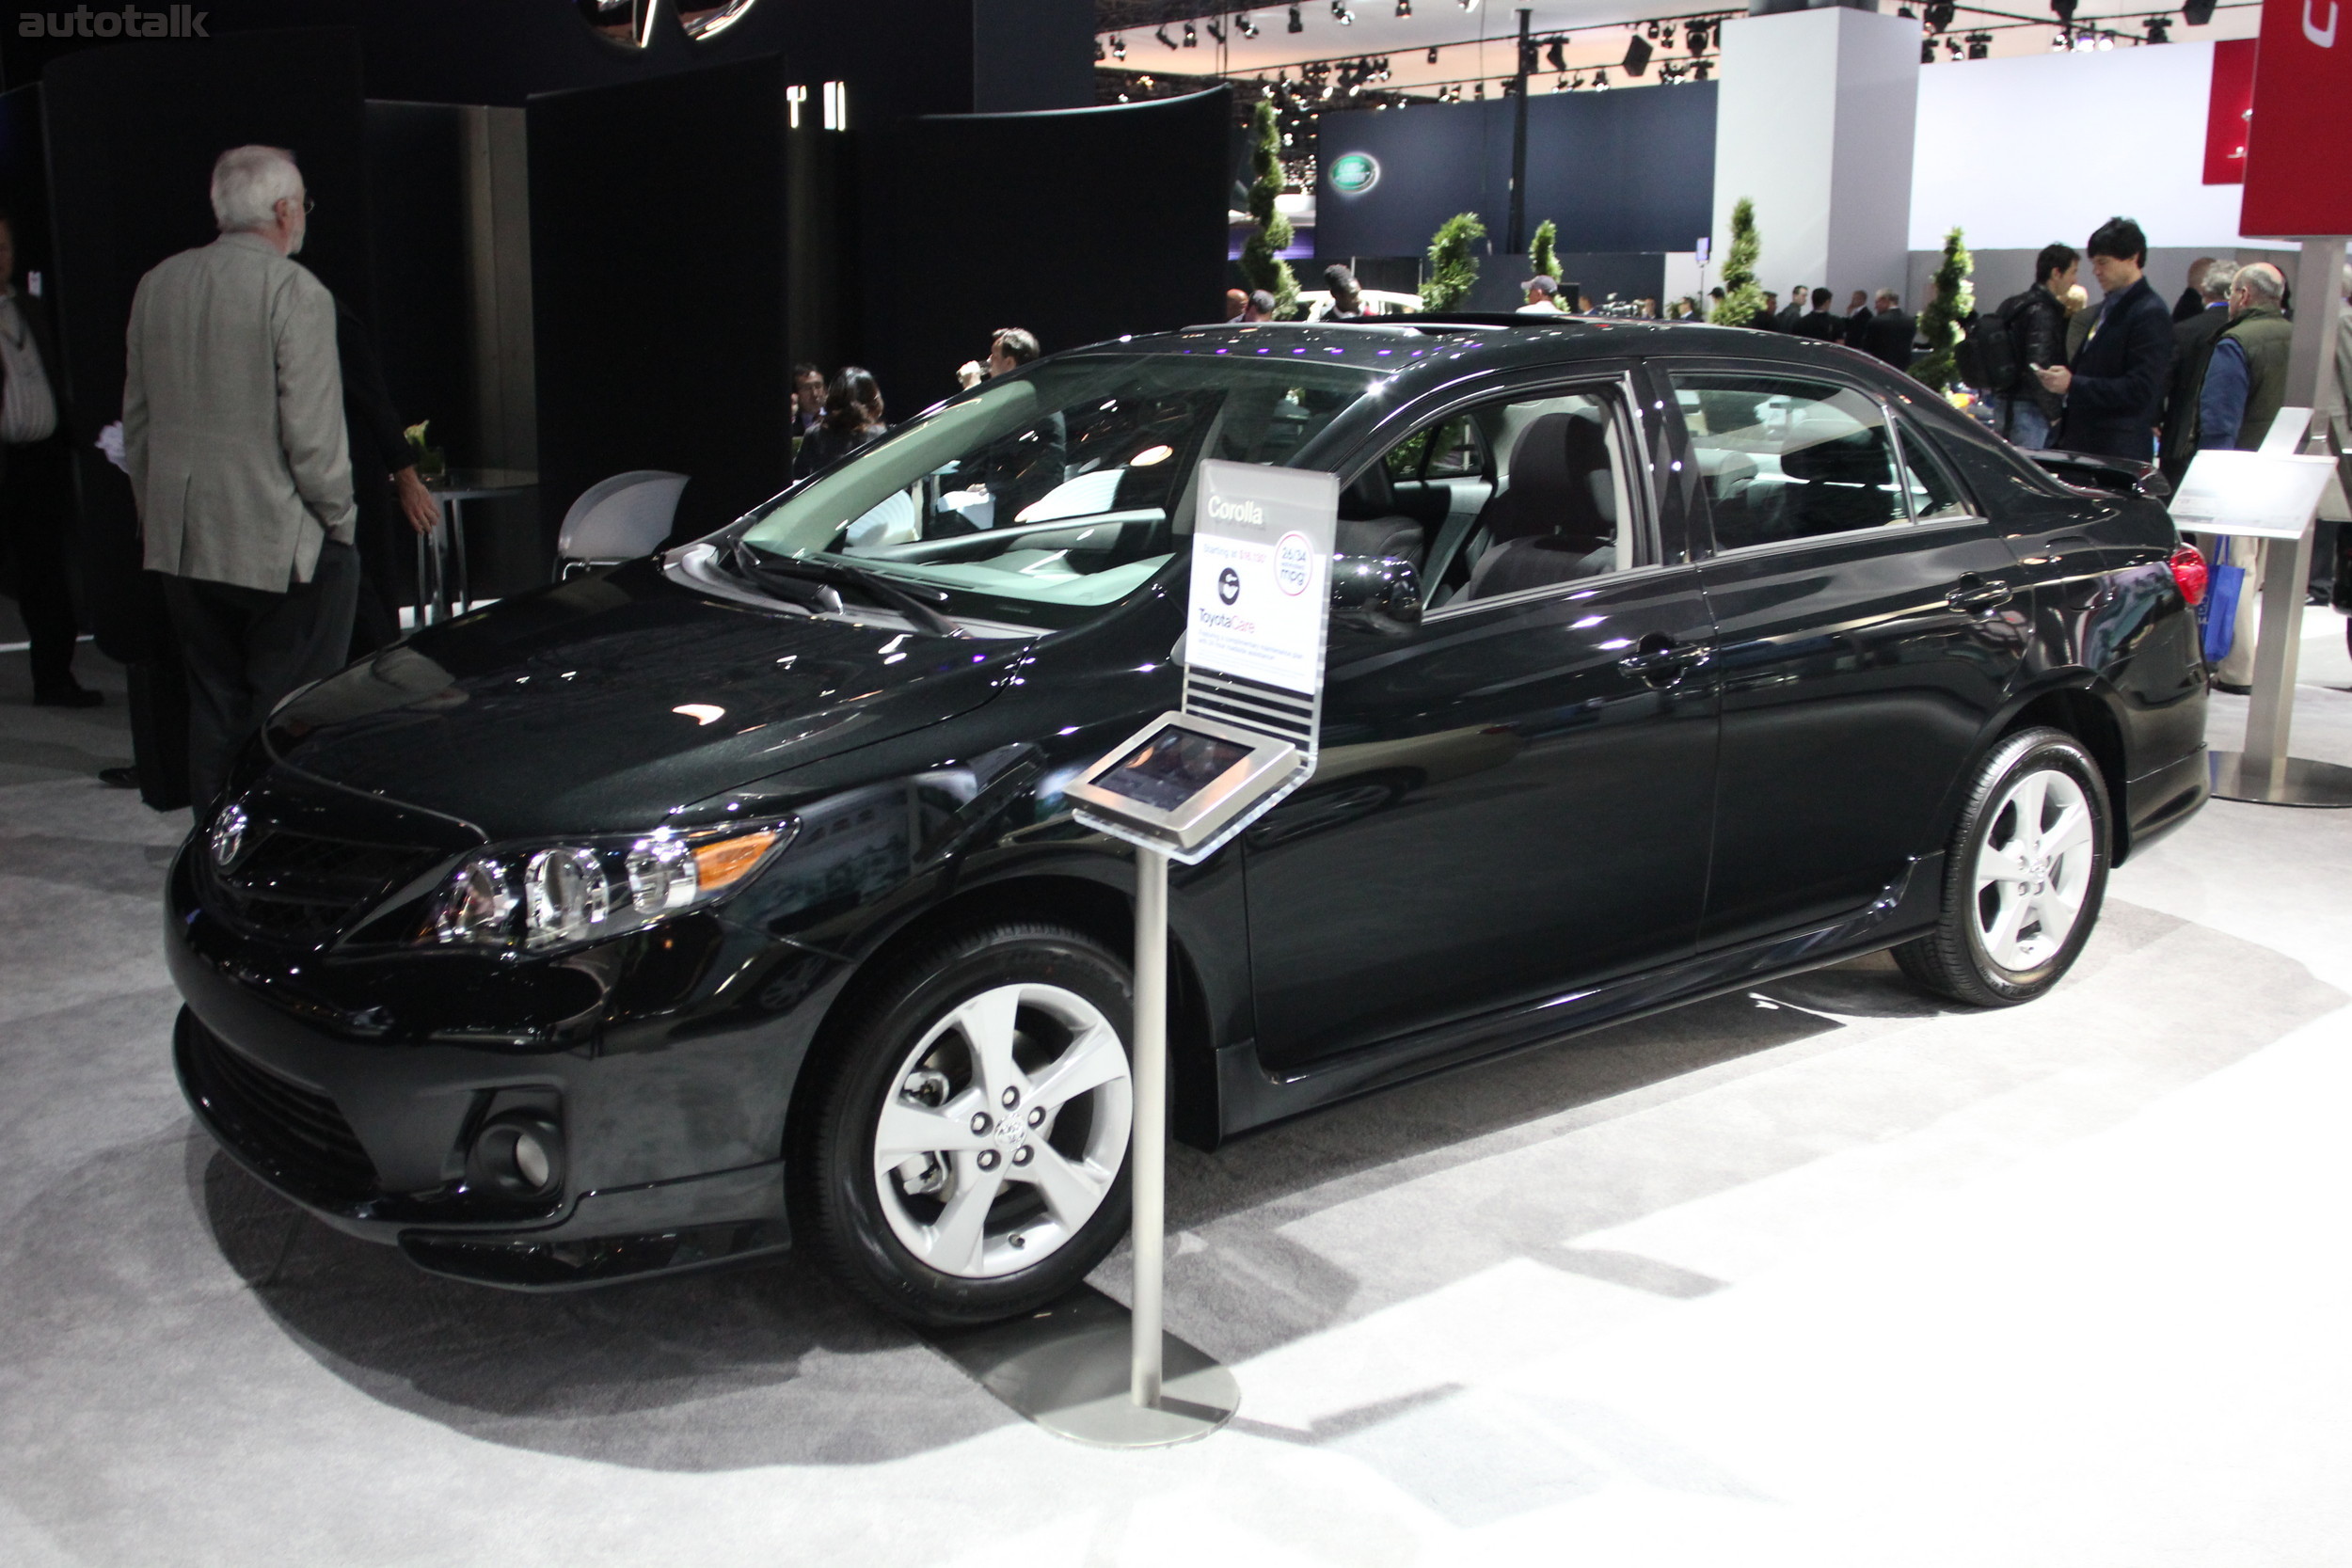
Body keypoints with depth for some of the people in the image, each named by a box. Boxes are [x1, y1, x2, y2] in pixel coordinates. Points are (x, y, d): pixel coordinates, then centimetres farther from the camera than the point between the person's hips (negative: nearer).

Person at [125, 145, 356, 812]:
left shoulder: (157, 285, 8)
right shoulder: (294, 291, -13)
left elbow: (136, 416, 15)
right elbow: (311, 429, -15)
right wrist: (336, 518, -3)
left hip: (182, 541, 7)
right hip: (282, 542, -6)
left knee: (213, 705, 14)